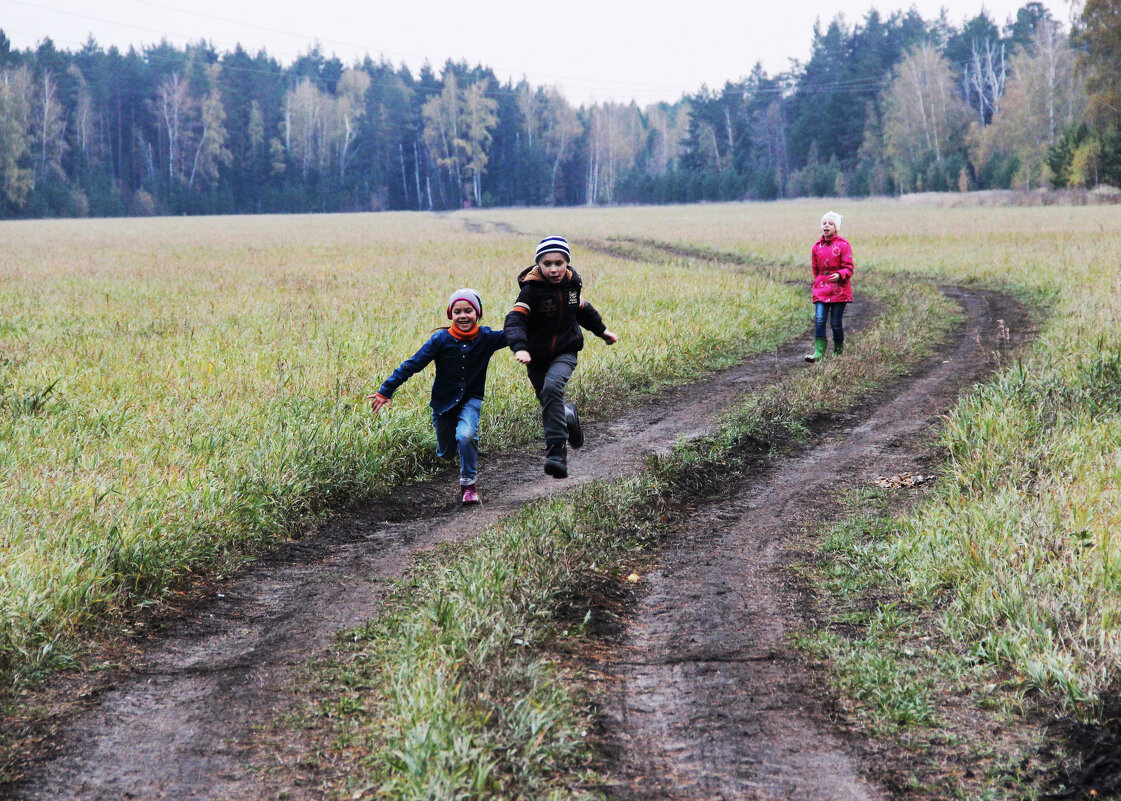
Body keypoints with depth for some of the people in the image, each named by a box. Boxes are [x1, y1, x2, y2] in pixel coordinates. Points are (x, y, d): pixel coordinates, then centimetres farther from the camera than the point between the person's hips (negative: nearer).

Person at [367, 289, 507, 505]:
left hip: (470, 399, -1)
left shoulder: (486, 338, -10)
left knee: (466, 435, -30)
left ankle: (468, 484, -9)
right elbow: (413, 364, -13)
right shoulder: (441, 339, -14)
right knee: (446, 452, 12)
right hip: (444, 401, 1)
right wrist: (385, 391, -15)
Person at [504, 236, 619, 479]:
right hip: (537, 357, 0)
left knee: (553, 386, -27)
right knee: (548, 403, 10)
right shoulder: (531, 290, -18)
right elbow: (515, 319, -31)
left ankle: (556, 451, -27)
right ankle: (569, 415, 46)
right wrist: (519, 347, -49)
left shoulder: (571, 283, -3)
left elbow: (582, 308, 19)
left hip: (565, 352, 0)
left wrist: (601, 330, 32)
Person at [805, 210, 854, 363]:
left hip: (839, 290, -3)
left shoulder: (843, 245, -3)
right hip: (821, 290, 3)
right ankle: (819, 352, -14)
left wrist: (839, 275, -24)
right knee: (819, 320, -11)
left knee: (836, 322, 0)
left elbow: (849, 268, -6)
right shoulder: (817, 246, 9)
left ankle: (839, 352, 17)